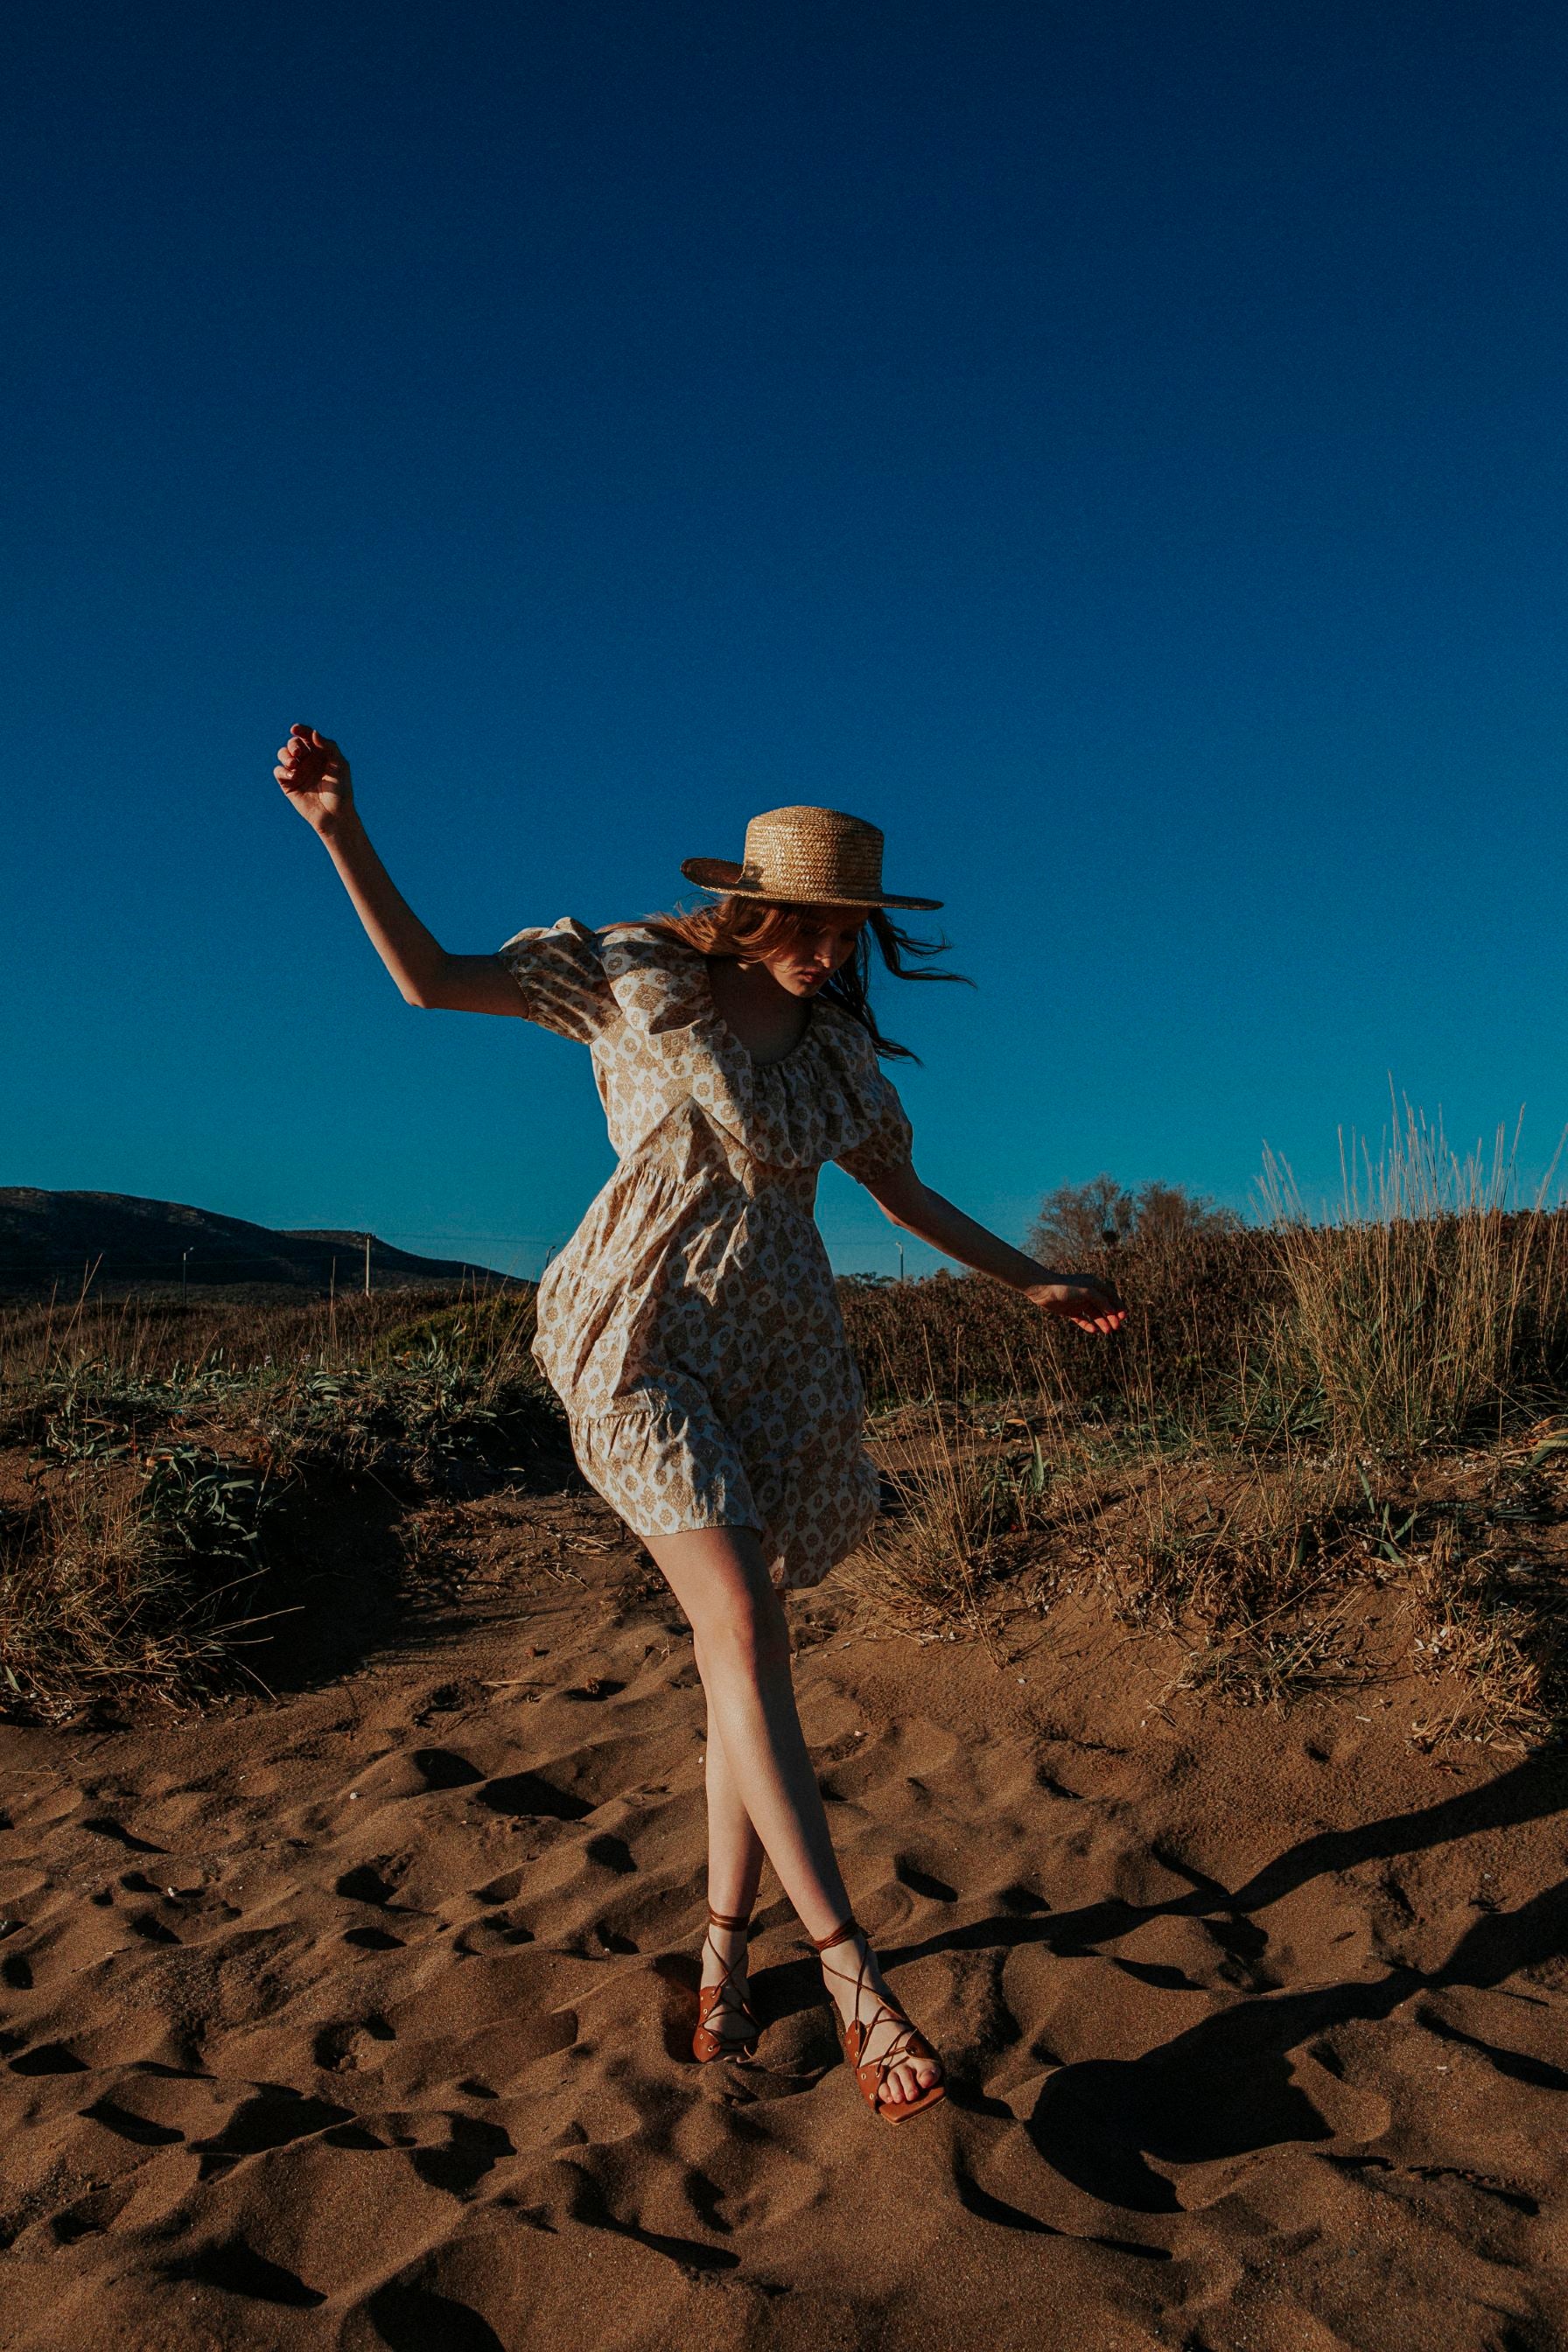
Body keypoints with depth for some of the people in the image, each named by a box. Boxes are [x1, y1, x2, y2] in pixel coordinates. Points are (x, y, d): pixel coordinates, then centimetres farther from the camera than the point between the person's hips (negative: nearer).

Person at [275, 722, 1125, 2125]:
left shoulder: (839, 1040, 11)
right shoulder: (635, 973, -1)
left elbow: (907, 1197, 21)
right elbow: (429, 976, -3)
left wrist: (1037, 1286, 24)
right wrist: (342, 828, -14)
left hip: (783, 1353, 5)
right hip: (644, 1338, -4)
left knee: (746, 1648, 4)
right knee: (743, 1628, -17)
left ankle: (726, 1950, 19)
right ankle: (856, 1983, -13)